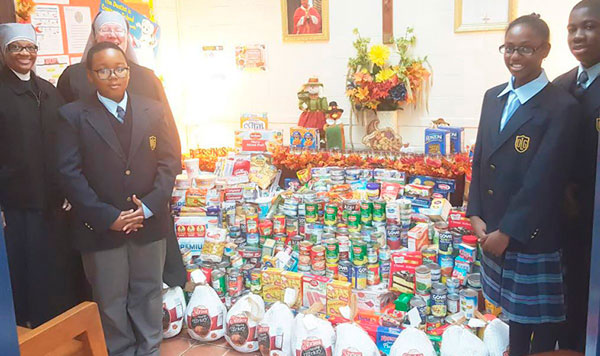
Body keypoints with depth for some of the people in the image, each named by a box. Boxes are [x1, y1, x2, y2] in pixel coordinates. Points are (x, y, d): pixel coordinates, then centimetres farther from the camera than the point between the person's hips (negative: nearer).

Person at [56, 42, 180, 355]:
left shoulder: (153, 111, 4)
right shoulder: (73, 115, -3)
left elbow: (169, 161, 1)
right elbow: (69, 173, -8)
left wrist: (150, 206, -11)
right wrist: (107, 217, -14)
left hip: (149, 222, 2)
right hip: (101, 227, -2)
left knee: (149, 293, 15)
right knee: (111, 302, 11)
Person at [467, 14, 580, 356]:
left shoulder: (562, 107, -15)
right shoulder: (493, 97, 7)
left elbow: (543, 179, -19)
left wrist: (507, 232, -16)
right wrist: (476, 215, 0)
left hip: (534, 237, -6)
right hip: (496, 232, 6)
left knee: (542, 321, 12)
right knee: (515, 310, 22)